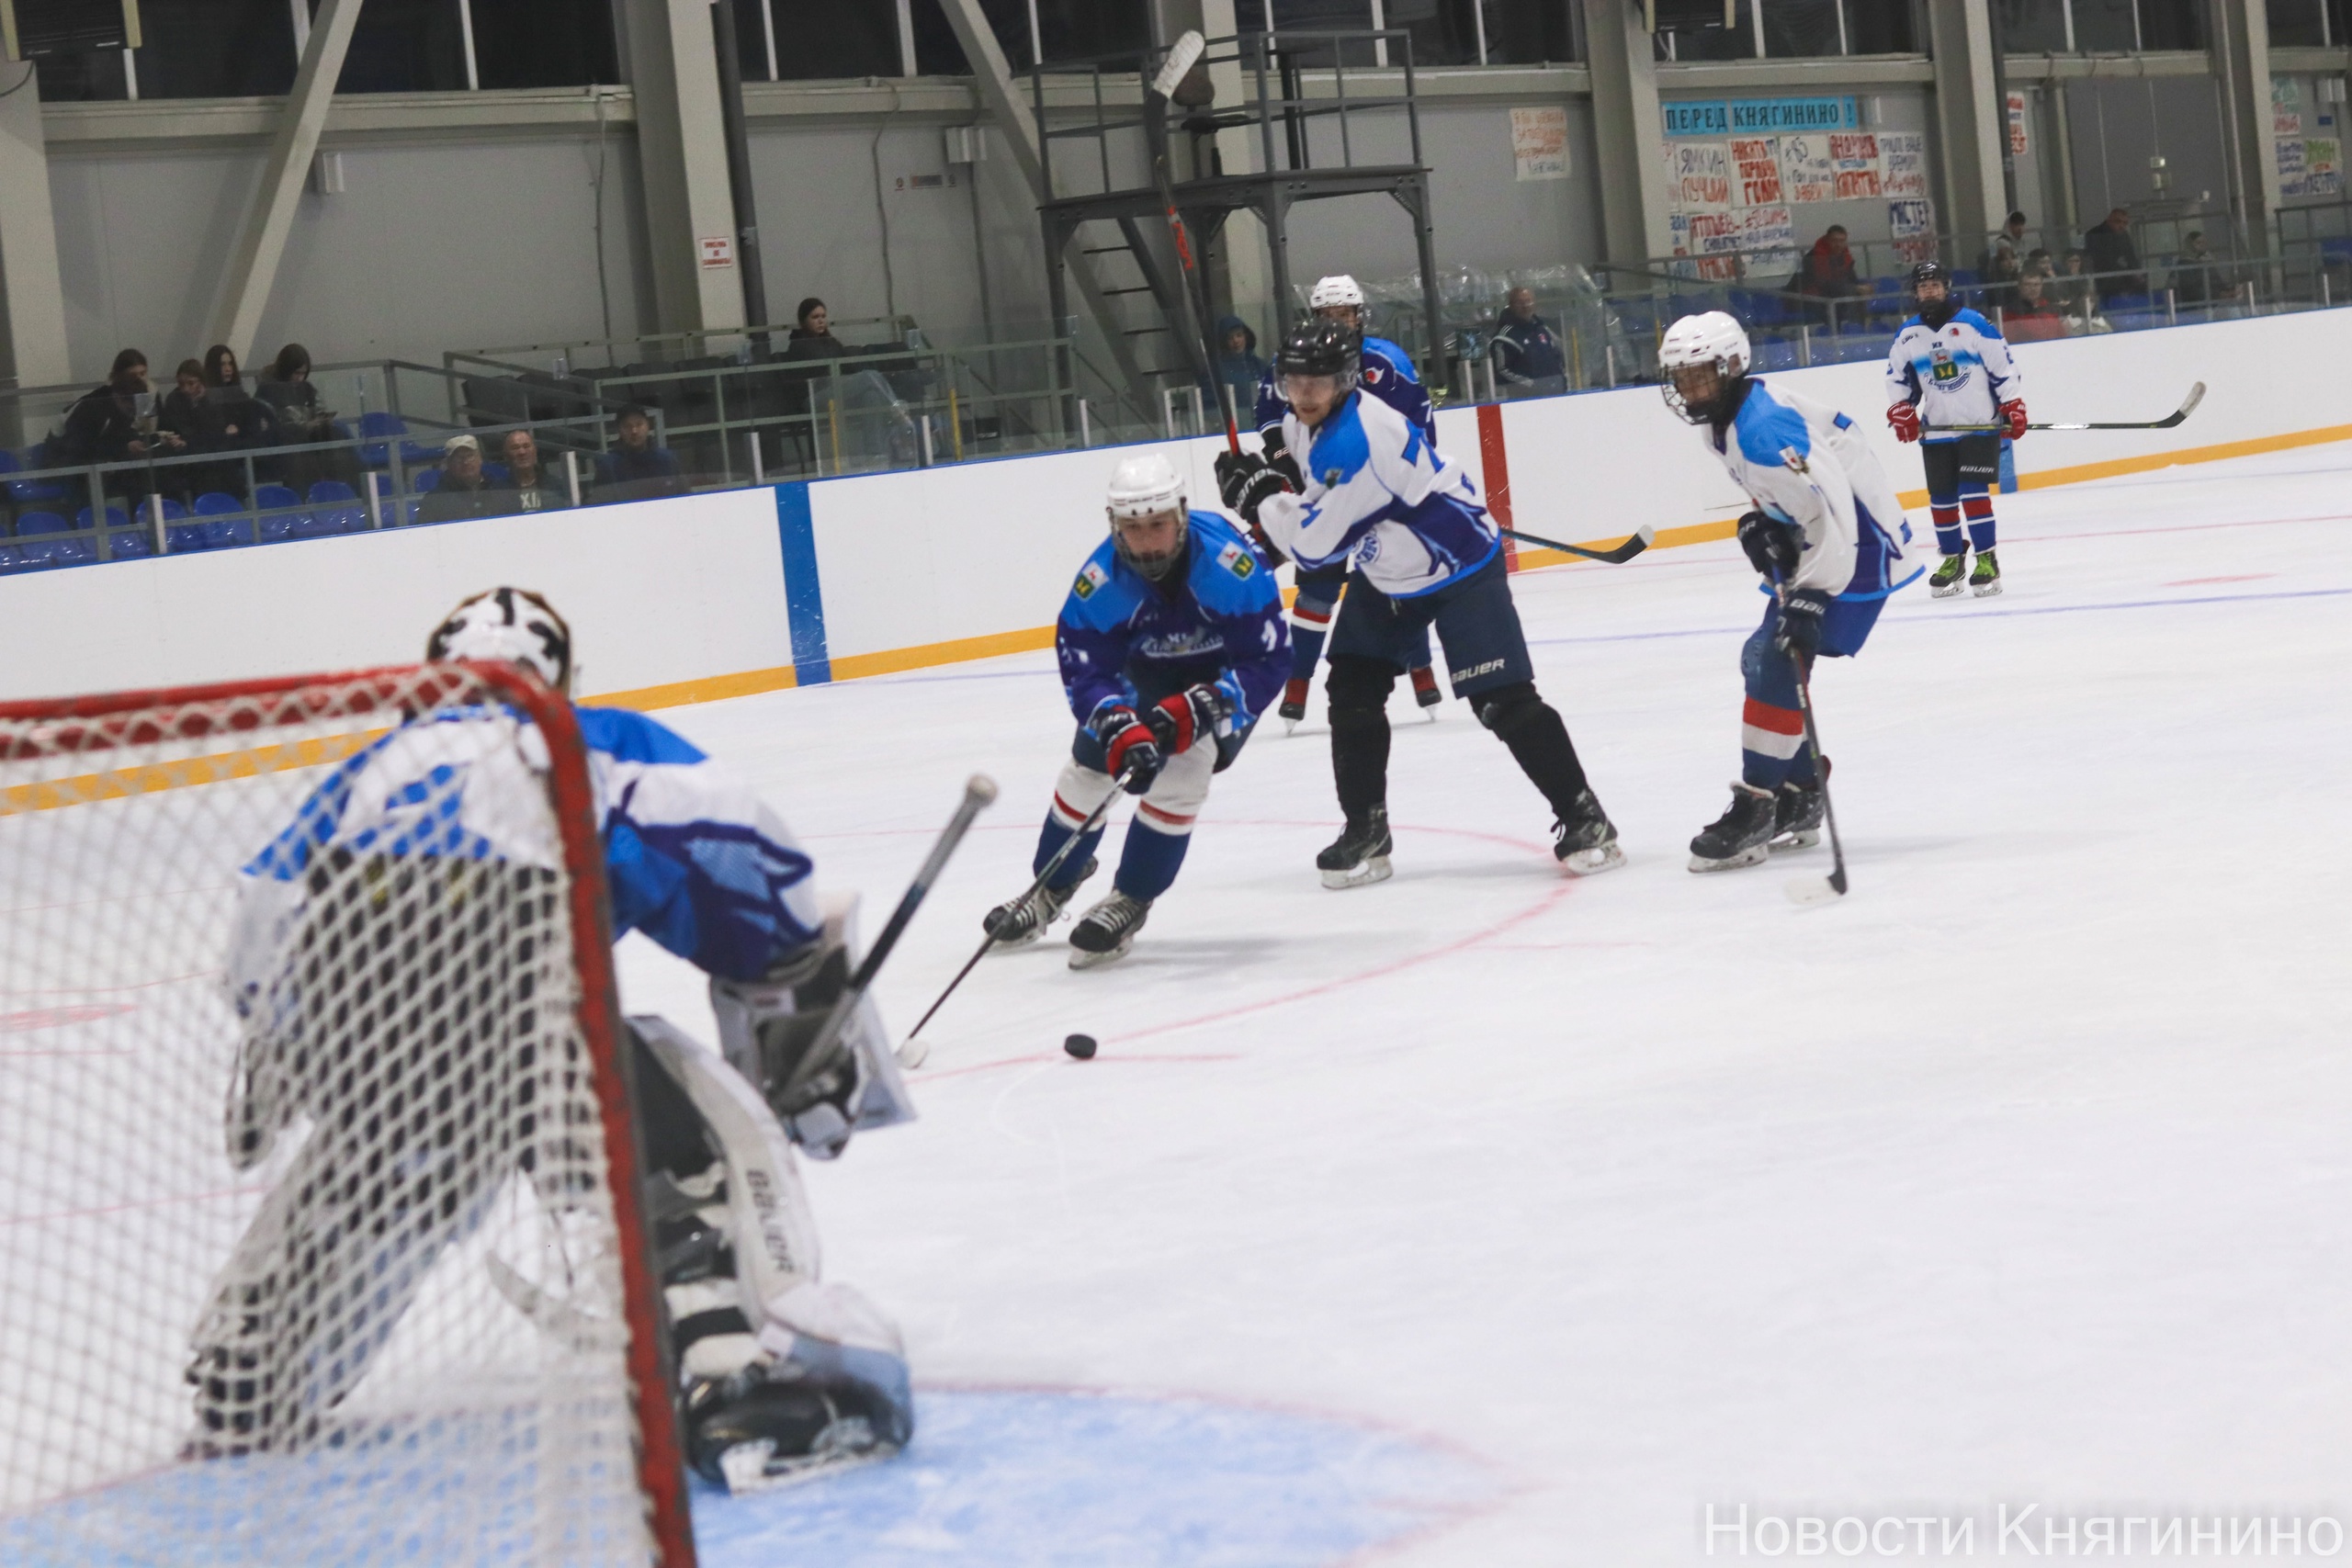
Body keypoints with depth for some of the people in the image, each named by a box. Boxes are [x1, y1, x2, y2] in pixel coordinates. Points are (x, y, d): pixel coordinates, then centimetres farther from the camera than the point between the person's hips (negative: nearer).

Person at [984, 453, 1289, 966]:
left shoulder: (1231, 564, -37)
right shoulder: (1099, 581, -29)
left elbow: (1269, 662, -31)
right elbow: (1085, 672, -24)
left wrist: (1196, 711, -41)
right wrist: (1122, 731, -43)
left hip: (1225, 675, -3)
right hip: (1146, 672, 4)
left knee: (1181, 769, -23)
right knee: (1089, 764, 3)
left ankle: (1130, 902, -7)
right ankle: (1052, 888, 28)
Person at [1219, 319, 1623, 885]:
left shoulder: (1356, 442, -32)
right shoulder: (1307, 425, -1)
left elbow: (1314, 543, -28)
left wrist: (1259, 492, -16)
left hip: (1460, 567, -10)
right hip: (1388, 574, 10)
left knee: (1502, 700, -14)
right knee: (1353, 692, 4)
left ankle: (1583, 818, -5)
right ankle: (1365, 832, 14)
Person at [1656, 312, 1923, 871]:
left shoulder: (1763, 431, -29)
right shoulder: (1723, 415, 3)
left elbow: (1830, 516, -33)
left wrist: (1809, 598, -36)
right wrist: (1763, 523, 4)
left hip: (1857, 547, -11)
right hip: (1817, 535, 11)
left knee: (1776, 664, -17)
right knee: (1762, 660, 12)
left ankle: (1755, 810, -13)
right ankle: (1798, 802, 21)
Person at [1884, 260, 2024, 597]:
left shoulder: (1974, 325, -9)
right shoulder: (1906, 336, 4)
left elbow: (2002, 367, -6)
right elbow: (1897, 377, 15)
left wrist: (2013, 408, -9)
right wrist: (1901, 411, 3)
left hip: (1980, 425, -4)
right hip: (1936, 430, 4)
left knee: (1973, 491, -14)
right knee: (1941, 498, 5)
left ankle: (1987, 560, -9)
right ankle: (1952, 559, 20)